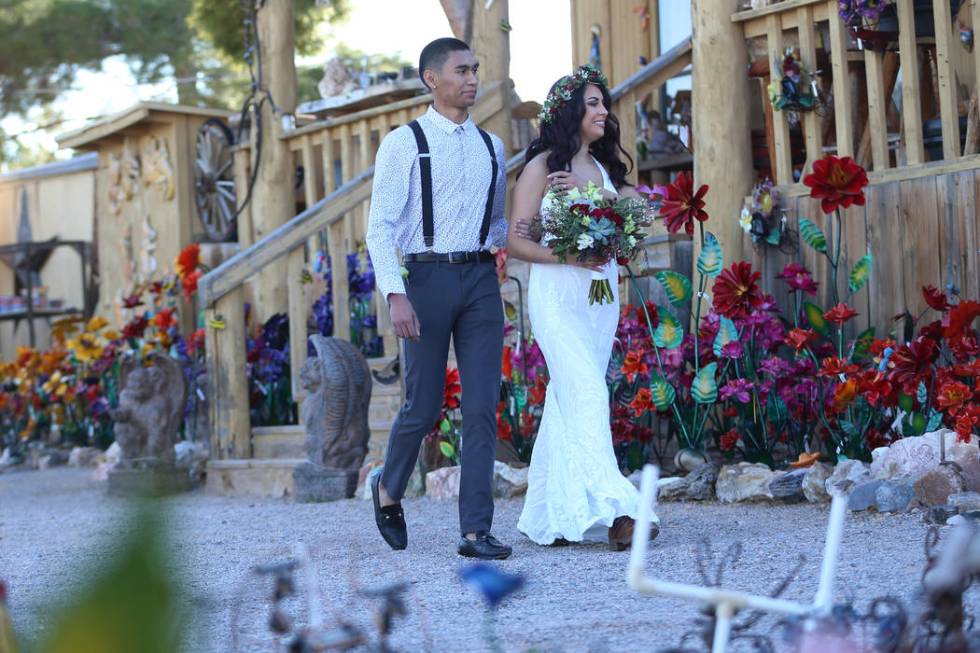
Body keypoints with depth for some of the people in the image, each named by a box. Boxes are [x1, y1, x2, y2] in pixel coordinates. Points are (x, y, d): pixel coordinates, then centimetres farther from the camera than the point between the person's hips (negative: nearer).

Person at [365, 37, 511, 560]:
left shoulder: (491, 146, 15)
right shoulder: (403, 144, 0)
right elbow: (381, 227, -6)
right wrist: (396, 295, -17)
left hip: (481, 279, 4)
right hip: (427, 278, -4)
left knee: (483, 407, -3)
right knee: (423, 405, 2)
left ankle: (475, 532, 0)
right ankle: (388, 488, 31)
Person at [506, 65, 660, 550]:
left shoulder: (604, 167, 16)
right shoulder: (542, 166, -2)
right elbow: (516, 241, -6)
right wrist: (567, 256, -18)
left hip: (601, 296, 6)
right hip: (557, 293, -6)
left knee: (567, 402, 7)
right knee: (587, 394, -17)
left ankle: (550, 518, 12)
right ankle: (612, 509, -26)